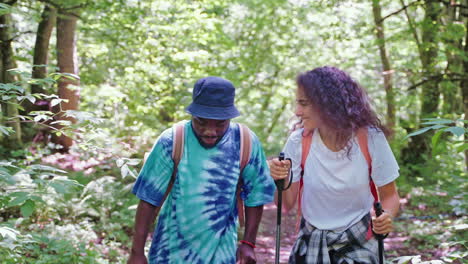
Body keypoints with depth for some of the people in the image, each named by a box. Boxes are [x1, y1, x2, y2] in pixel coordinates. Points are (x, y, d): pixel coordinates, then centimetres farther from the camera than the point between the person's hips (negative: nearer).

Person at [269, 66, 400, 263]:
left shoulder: (370, 138, -16)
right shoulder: (299, 141, -12)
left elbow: (389, 196, -5)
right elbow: (287, 205, -5)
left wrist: (387, 216, -25)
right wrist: (282, 181, -24)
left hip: (359, 246, -1)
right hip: (311, 246, 1)